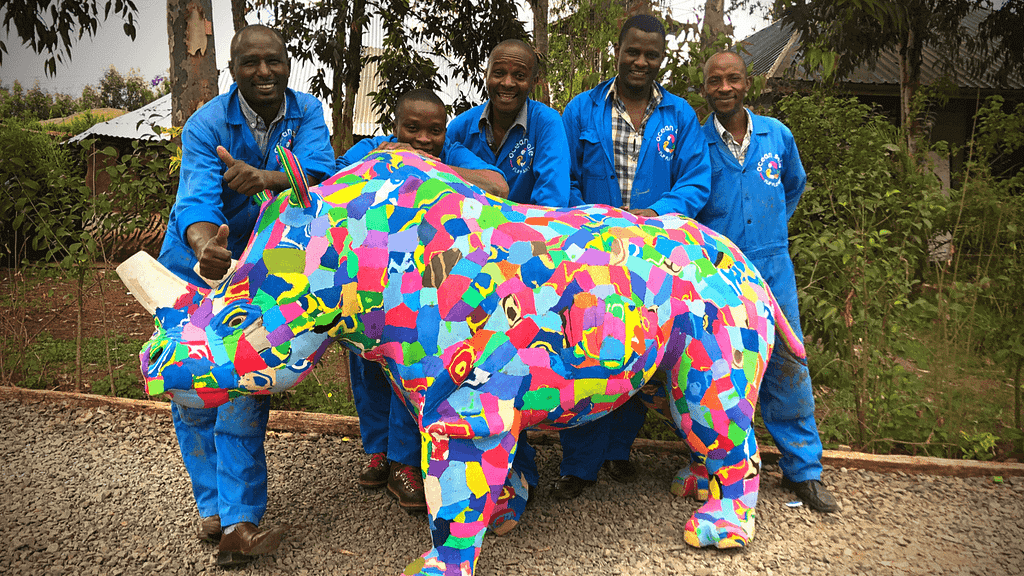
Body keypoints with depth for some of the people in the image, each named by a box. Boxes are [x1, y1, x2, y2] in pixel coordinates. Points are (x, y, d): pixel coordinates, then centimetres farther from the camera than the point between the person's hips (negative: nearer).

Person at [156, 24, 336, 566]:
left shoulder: (306, 112, -9)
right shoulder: (207, 124, -18)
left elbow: (319, 171, -26)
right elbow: (197, 198, -33)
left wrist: (265, 178, -47)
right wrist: (204, 248, -55)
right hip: (195, 265, 0)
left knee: (245, 385, -6)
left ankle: (239, 522, -4)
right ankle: (213, 505, 19)